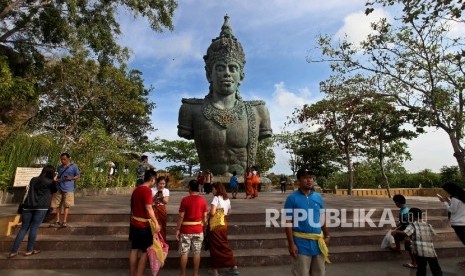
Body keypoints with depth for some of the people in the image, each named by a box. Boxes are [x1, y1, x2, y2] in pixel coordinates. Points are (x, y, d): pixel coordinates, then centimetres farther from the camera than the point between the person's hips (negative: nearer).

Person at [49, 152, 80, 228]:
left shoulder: (74, 166, 0)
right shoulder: (59, 167, 14)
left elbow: (78, 176, 3)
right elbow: (58, 176, 23)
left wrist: (71, 178, -15)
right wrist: (55, 179, 1)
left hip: (68, 189, -5)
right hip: (59, 188, 5)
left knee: (66, 205, -4)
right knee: (57, 205, 7)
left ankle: (64, 221, -1)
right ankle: (57, 221, 16)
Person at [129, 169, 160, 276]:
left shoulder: (136, 189, 8)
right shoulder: (147, 190, -19)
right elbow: (148, 208, -25)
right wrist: (156, 222, -22)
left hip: (134, 223, 9)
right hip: (143, 225, -8)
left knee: (134, 249, 16)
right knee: (145, 251, 4)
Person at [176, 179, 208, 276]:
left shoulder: (185, 199, -12)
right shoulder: (203, 200, -3)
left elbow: (181, 216, -11)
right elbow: (204, 217, 1)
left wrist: (177, 230, -2)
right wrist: (204, 228, 14)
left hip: (186, 230, -2)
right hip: (198, 230, 3)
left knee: (184, 253, 9)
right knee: (197, 253, 11)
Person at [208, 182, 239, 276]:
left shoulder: (216, 198, -15)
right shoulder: (227, 199, 8)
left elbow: (212, 213, -25)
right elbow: (229, 213, 18)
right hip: (224, 224, 7)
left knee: (215, 247, 6)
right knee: (224, 245, 18)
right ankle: (234, 267, 21)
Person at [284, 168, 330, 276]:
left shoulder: (318, 197, 3)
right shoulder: (292, 198, -12)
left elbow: (322, 219, 13)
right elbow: (288, 223, -12)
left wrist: (327, 236, 13)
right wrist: (291, 244, -15)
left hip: (318, 242, 5)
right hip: (301, 243, -5)